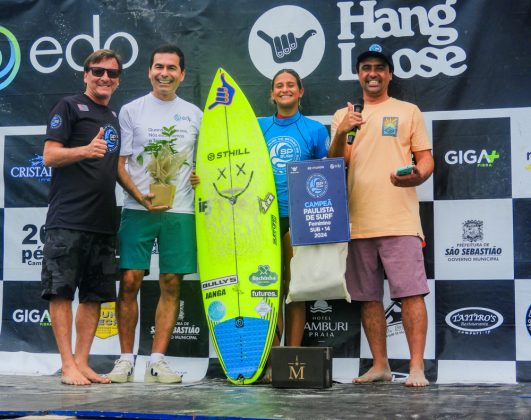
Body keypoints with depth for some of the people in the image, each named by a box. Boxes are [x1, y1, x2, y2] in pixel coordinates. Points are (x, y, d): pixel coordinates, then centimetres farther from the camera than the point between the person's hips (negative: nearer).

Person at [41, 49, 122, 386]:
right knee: (61, 291, -5)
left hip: (104, 221, 7)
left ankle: (82, 363, 12)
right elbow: (50, 156, -7)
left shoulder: (114, 119, 21)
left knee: (95, 295, 6)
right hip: (68, 219, -7)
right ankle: (67, 365, 0)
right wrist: (86, 150, -24)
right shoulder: (70, 106, 1)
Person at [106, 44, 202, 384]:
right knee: (130, 280, -6)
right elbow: (118, 164, 3)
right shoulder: (132, 110, 6)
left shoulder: (194, 114, 13)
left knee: (172, 284, 0)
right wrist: (140, 196, -13)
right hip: (138, 209, -2)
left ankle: (158, 361, 6)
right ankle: (126, 359, 6)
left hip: (181, 211, 2)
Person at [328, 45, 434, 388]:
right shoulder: (343, 116, 16)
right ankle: (380, 365, 16)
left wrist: (417, 176, -16)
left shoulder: (408, 112, 10)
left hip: (400, 220, -3)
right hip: (358, 221, 3)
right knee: (368, 297, 7)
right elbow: (334, 164, 5)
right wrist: (341, 134, -15)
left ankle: (417, 367, -7)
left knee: (411, 293, -9)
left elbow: (426, 159, 7)